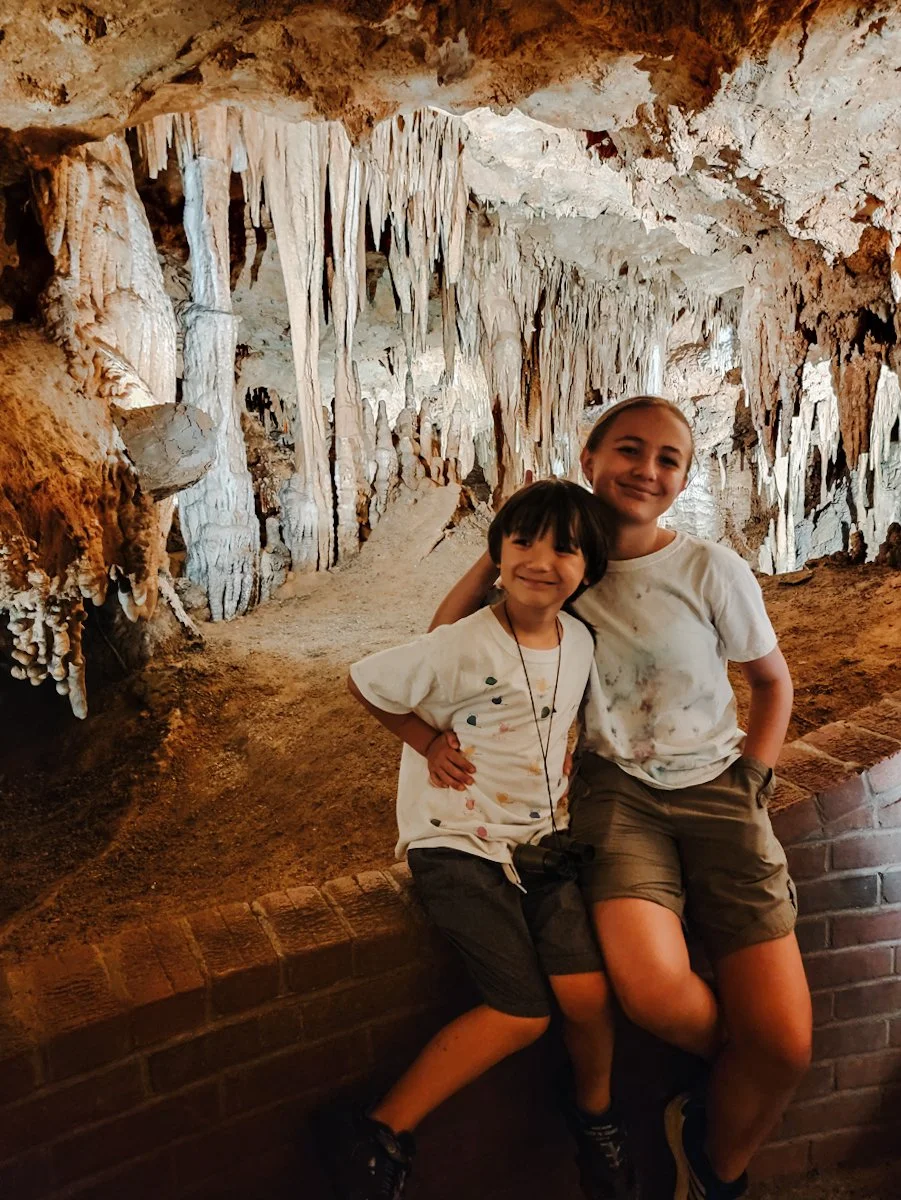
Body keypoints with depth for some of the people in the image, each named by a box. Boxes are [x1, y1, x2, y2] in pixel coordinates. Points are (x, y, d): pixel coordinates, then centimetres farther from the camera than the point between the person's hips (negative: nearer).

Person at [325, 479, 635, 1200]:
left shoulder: (583, 644, 2)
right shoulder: (461, 648, -16)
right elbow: (364, 683, -3)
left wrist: (563, 794, 10)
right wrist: (429, 742, -7)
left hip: (542, 836, 5)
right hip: (458, 838, -5)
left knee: (587, 993, -12)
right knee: (523, 1014, -13)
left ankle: (594, 1115, 22)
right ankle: (378, 1137, 6)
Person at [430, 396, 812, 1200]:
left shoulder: (712, 569, -5)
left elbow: (774, 682, 9)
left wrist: (753, 785, 0)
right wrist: (505, 547, -7)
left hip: (715, 788, 1)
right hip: (616, 790, 0)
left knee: (785, 1047, -9)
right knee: (651, 988, -30)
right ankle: (734, 1067, 9)